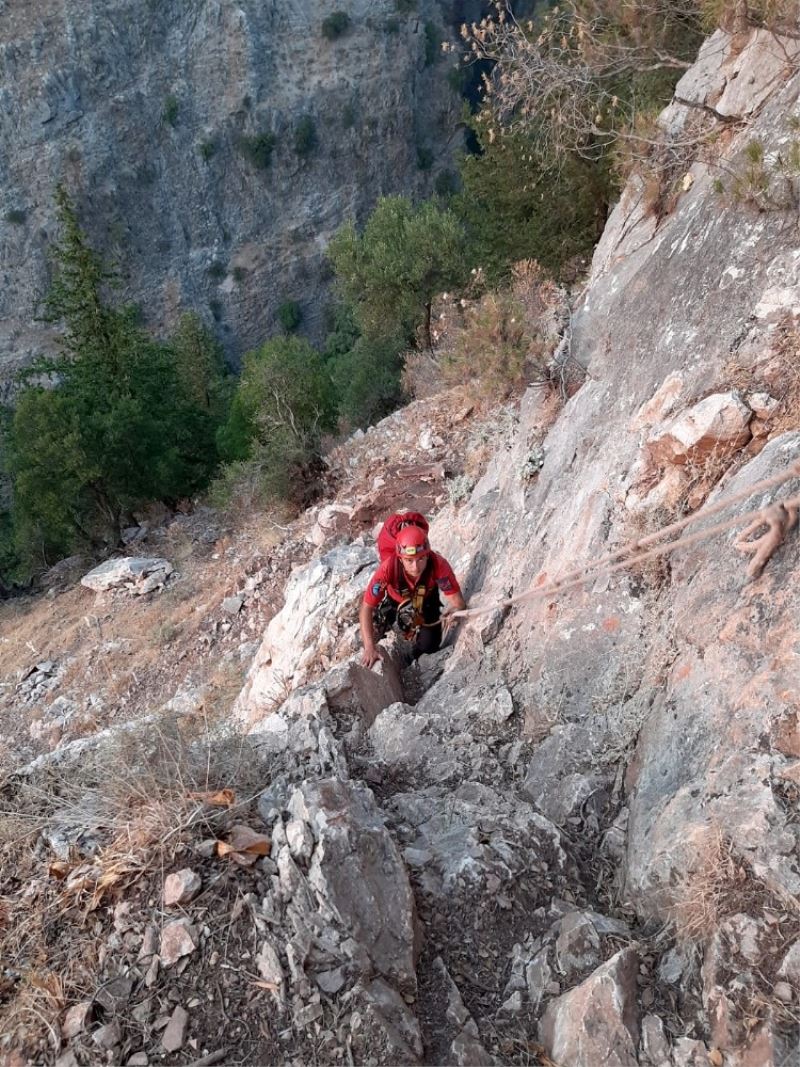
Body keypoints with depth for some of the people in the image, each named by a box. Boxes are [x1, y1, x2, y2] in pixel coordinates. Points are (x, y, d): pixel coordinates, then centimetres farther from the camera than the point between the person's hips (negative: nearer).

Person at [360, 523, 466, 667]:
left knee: (429, 645, -17)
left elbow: (457, 601, -34)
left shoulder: (438, 564, -39)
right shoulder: (388, 567, -40)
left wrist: (454, 611, -58)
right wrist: (369, 648, -40)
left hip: (425, 601, 0)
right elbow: (366, 608, -33)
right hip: (393, 600, 0)